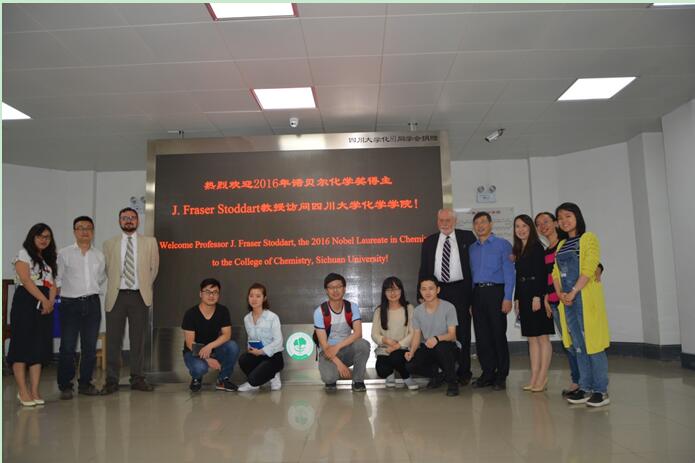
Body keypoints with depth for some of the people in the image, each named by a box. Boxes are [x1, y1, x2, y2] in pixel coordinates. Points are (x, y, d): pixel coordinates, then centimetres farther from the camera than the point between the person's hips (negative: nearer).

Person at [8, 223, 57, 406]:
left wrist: (50, 301, -7)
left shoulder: (49, 259, 20)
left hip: (44, 306, 6)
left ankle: (34, 391, 5)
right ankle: (22, 391, -2)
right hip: (26, 302, -6)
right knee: (23, 345, -6)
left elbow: (52, 283, 12)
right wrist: (44, 299, -15)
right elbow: (26, 280, -11)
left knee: (40, 347, 3)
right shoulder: (23, 254, 1)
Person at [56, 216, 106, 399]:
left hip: (92, 303, 3)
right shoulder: (64, 253, 2)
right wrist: (57, 297, -3)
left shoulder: (99, 255, 10)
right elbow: (57, 279, 2)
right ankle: (65, 386, 10)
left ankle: (85, 383, 18)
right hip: (70, 303, -3)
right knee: (68, 347, -2)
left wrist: (91, 289, 10)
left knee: (90, 347, 7)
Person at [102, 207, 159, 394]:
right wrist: (117, 283, 10)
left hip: (139, 296, 0)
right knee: (113, 340, 2)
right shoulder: (110, 244, 7)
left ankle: (137, 378, 15)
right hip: (116, 296, 0)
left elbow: (154, 268, 11)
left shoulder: (150, 242, 6)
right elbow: (107, 269, 12)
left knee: (138, 339, 6)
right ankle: (112, 380, 11)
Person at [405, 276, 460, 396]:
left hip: (448, 347, -3)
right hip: (427, 349, 4)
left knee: (441, 346, -39)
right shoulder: (418, 311, 1)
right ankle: (436, 375, 11)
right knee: (411, 366, -24)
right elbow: (416, 336, 1)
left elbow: (452, 334, -16)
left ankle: (452, 382, -12)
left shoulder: (448, 307, -12)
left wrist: (437, 338, -37)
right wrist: (411, 352, -19)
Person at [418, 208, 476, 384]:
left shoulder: (467, 237, 4)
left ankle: (464, 372, 14)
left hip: (461, 290, -2)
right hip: (438, 290, 2)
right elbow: (423, 270, 12)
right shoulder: (429, 242, 11)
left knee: (462, 332, 4)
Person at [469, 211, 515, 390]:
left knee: (498, 334, -1)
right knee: (481, 335, 6)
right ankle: (488, 374, 16)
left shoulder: (503, 245, 2)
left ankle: (501, 376, 10)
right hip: (477, 293, 4)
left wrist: (507, 298, -13)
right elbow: (470, 274, 14)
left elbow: (509, 273, -4)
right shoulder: (471, 248, 16)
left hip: (495, 291, -4)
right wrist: (469, 299, 7)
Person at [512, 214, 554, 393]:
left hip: (537, 295, -8)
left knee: (542, 337, -2)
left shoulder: (536, 247, -6)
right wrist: (517, 299, 12)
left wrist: (537, 297, -19)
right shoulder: (518, 250, 15)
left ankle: (542, 378, 2)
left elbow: (541, 273, -13)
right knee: (532, 338, 8)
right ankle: (534, 377, 12)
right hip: (524, 296, 8)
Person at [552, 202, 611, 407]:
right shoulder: (561, 245, 19)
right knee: (578, 346, 9)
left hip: (586, 296, -6)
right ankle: (585, 388, 16)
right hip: (567, 299, 6)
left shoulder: (588, 238, -1)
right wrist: (560, 293, -4)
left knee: (592, 343, -5)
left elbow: (588, 269, -12)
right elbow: (556, 273, 13)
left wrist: (573, 292, -16)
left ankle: (601, 390, 3)